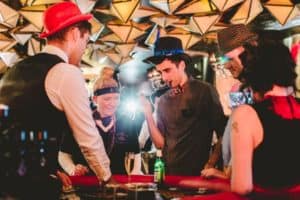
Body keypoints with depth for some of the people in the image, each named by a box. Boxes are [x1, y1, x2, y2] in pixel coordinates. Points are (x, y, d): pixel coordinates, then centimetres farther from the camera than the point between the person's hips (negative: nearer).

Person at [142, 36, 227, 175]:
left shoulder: (205, 91, -7)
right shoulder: (163, 101, 8)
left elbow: (222, 134, -4)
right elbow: (160, 143, 5)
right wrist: (148, 115, -5)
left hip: (198, 173, -4)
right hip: (169, 172, 4)